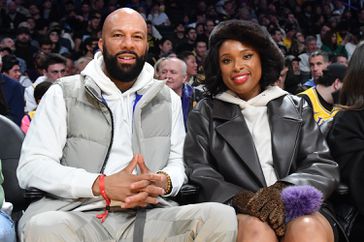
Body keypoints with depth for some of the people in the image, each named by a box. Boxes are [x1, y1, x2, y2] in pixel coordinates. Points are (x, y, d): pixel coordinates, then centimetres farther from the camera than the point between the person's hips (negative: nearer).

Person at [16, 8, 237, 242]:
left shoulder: (167, 99, 18)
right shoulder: (63, 94, 6)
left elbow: (178, 162, 16)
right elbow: (31, 166, -2)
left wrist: (163, 182, -11)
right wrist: (101, 185, -16)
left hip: (147, 216, 3)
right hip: (77, 214, -3)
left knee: (221, 216, -24)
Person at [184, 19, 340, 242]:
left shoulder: (297, 108, 18)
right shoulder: (205, 114, 15)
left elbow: (325, 167, 7)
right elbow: (198, 175, 4)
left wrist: (284, 190, -15)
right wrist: (240, 199, -17)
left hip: (298, 209, 1)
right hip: (237, 215, -1)